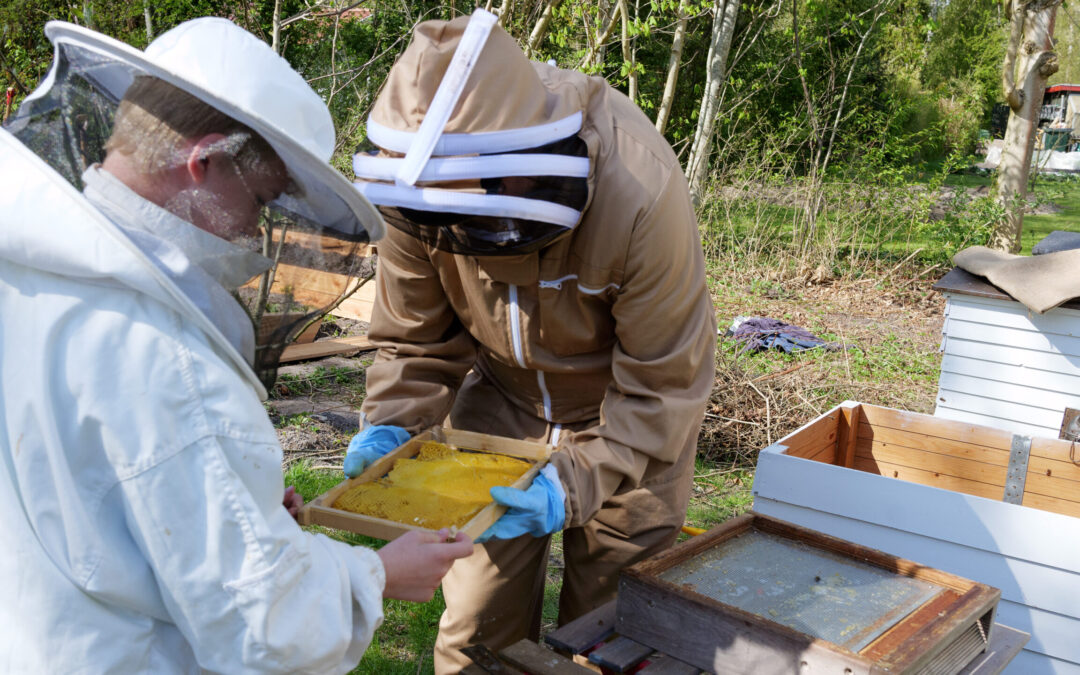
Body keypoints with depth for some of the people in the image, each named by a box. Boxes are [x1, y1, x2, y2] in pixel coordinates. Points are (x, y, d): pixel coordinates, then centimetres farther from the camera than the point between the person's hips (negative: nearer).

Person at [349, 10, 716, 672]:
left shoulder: (641, 195, -35)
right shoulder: (425, 187, -22)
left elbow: (662, 387, -25)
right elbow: (416, 338, -6)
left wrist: (574, 481, -36)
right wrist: (391, 424, -22)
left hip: (628, 413, -3)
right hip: (503, 396, 3)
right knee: (479, 621, 10)